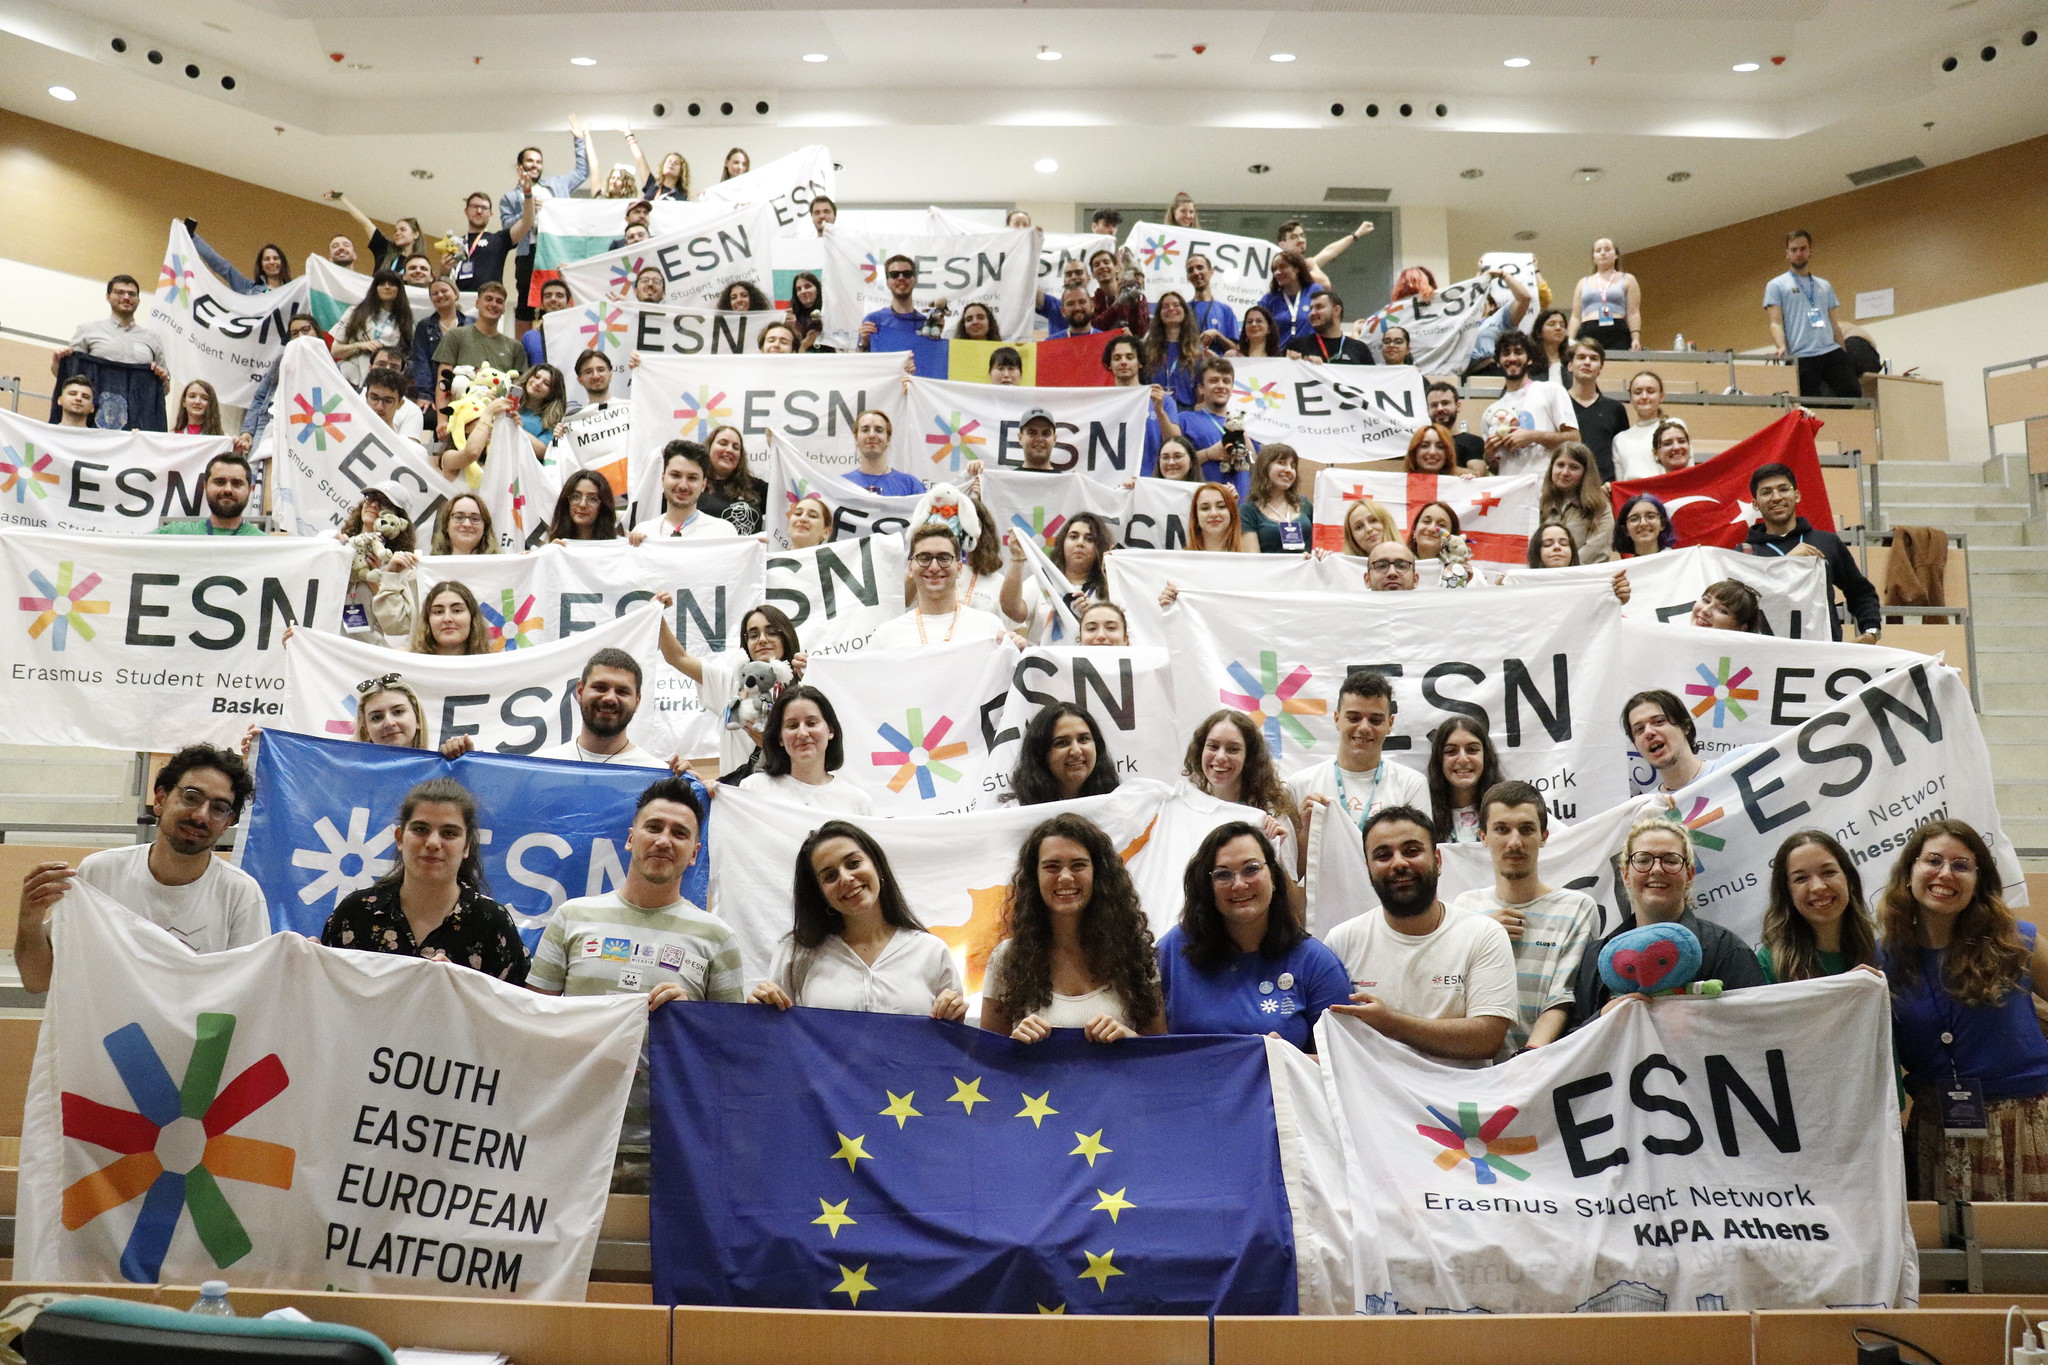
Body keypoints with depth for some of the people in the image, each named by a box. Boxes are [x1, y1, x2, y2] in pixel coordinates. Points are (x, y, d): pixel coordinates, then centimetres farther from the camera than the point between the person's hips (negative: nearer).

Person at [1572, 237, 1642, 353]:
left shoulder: (1627, 280, 17)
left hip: (1617, 335, -2)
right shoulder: (1583, 283, 23)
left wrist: (1636, 338, -6)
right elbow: (1576, 317, 18)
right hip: (1588, 334, 2)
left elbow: (1633, 313, 8)